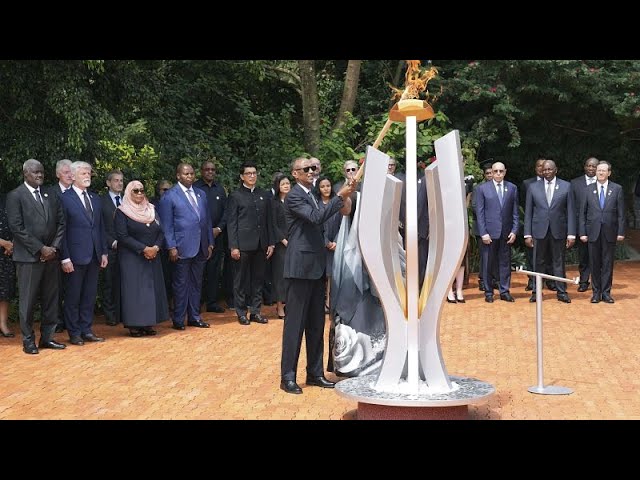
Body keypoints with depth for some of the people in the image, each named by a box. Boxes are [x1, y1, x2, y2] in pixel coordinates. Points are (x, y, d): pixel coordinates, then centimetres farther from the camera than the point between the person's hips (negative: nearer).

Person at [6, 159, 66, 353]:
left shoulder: (51, 196, 13)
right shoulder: (15, 196, -3)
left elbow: (61, 223, 11)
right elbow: (17, 228, -10)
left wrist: (54, 247, -4)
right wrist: (40, 249, -13)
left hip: (51, 256, 5)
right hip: (28, 257, -5)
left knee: (51, 299, 8)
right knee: (28, 300, 1)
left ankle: (47, 337, 18)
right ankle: (28, 341, 10)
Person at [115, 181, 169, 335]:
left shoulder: (151, 210, 11)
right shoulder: (122, 212, -5)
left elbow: (161, 231, 8)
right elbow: (122, 236, -13)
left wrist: (156, 247, -11)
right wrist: (144, 249, -18)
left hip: (153, 257, 5)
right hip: (131, 258, -5)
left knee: (152, 287, 4)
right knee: (134, 289, -4)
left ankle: (148, 323, 9)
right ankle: (134, 324, 0)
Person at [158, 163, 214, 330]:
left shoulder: (201, 194, 14)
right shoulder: (169, 196, -4)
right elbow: (166, 225, -7)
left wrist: (210, 243, 10)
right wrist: (171, 247, -13)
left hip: (201, 247, 6)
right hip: (182, 247, -5)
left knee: (196, 283, 11)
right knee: (181, 284, 1)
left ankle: (194, 317, 20)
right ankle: (178, 320, 9)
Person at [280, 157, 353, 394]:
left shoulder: (311, 195, 17)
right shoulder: (294, 197, -10)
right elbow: (316, 217, -24)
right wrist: (340, 196, -22)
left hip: (316, 266, 9)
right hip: (300, 266, -9)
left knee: (316, 323, 11)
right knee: (295, 321, -5)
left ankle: (315, 373, 19)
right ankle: (288, 377, 1)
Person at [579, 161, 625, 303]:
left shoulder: (617, 189, 3)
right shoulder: (589, 190, 5)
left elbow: (621, 213, 2)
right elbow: (583, 213, 5)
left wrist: (621, 232, -5)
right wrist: (582, 232, -2)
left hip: (609, 233, -1)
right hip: (593, 232, 1)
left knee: (608, 264, 3)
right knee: (594, 264, 5)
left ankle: (606, 293, 10)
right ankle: (596, 292, 13)